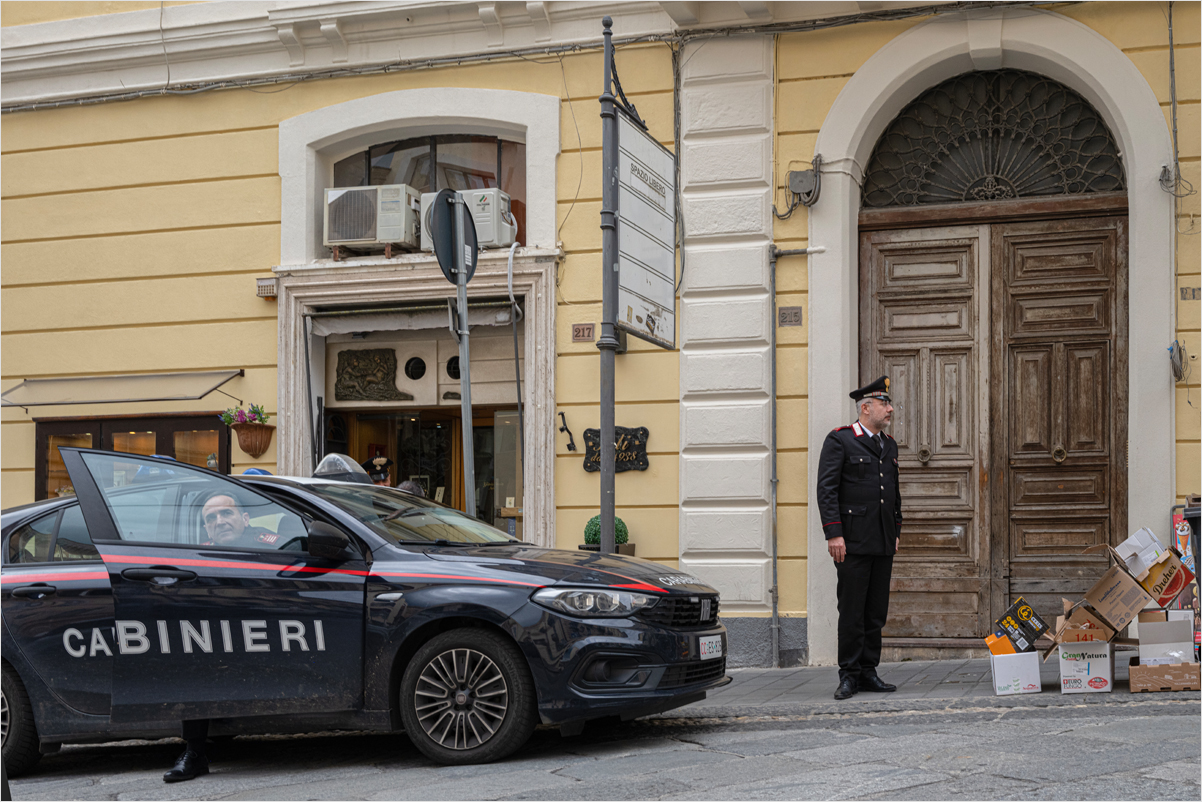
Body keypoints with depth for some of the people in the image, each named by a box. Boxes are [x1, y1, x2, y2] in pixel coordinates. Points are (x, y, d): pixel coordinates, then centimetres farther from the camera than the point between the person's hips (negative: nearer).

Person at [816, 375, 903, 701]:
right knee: (852, 611, -4)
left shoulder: (889, 445, 17)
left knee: (876, 612, 8)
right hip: (853, 542, -7)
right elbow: (826, 490, -9)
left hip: (883, 544, 7)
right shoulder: (839, 441, -5)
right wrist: (834, 533, -16)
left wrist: (896, 531, 19)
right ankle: (849, 675, 2)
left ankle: (868, 672, 15)